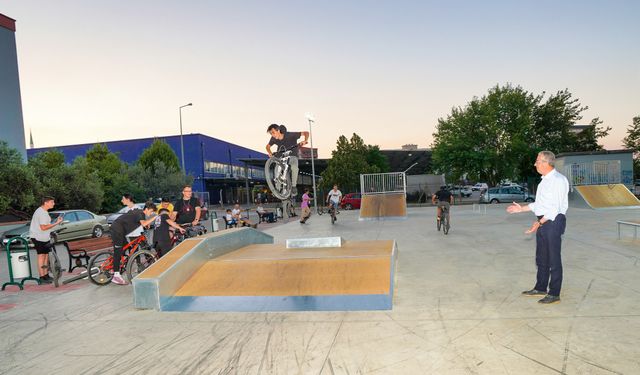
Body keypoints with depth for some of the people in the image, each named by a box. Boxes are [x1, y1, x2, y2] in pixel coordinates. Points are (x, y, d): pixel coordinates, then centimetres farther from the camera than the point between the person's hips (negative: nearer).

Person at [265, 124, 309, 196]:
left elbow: (306, 133, -19)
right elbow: (268, 146, 9)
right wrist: (270, 153, -12)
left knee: (294, 167, -34)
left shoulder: (290, 135, -24)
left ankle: (293, 186, -17)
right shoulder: (273, 139, -12)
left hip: (292, 156, -3)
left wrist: (305, 141, -39)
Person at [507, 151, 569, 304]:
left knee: (553, 259, 0)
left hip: (553, 222, -9)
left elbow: (555, 208, -20)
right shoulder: (544, 181, 15)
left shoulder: (558, 180, -14)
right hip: (542, 222, 9)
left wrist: (540, 222, -25)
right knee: (541, 257, 16)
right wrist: (521, 208, 20)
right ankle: (541, 288, 29)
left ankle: (554, 294, 10)